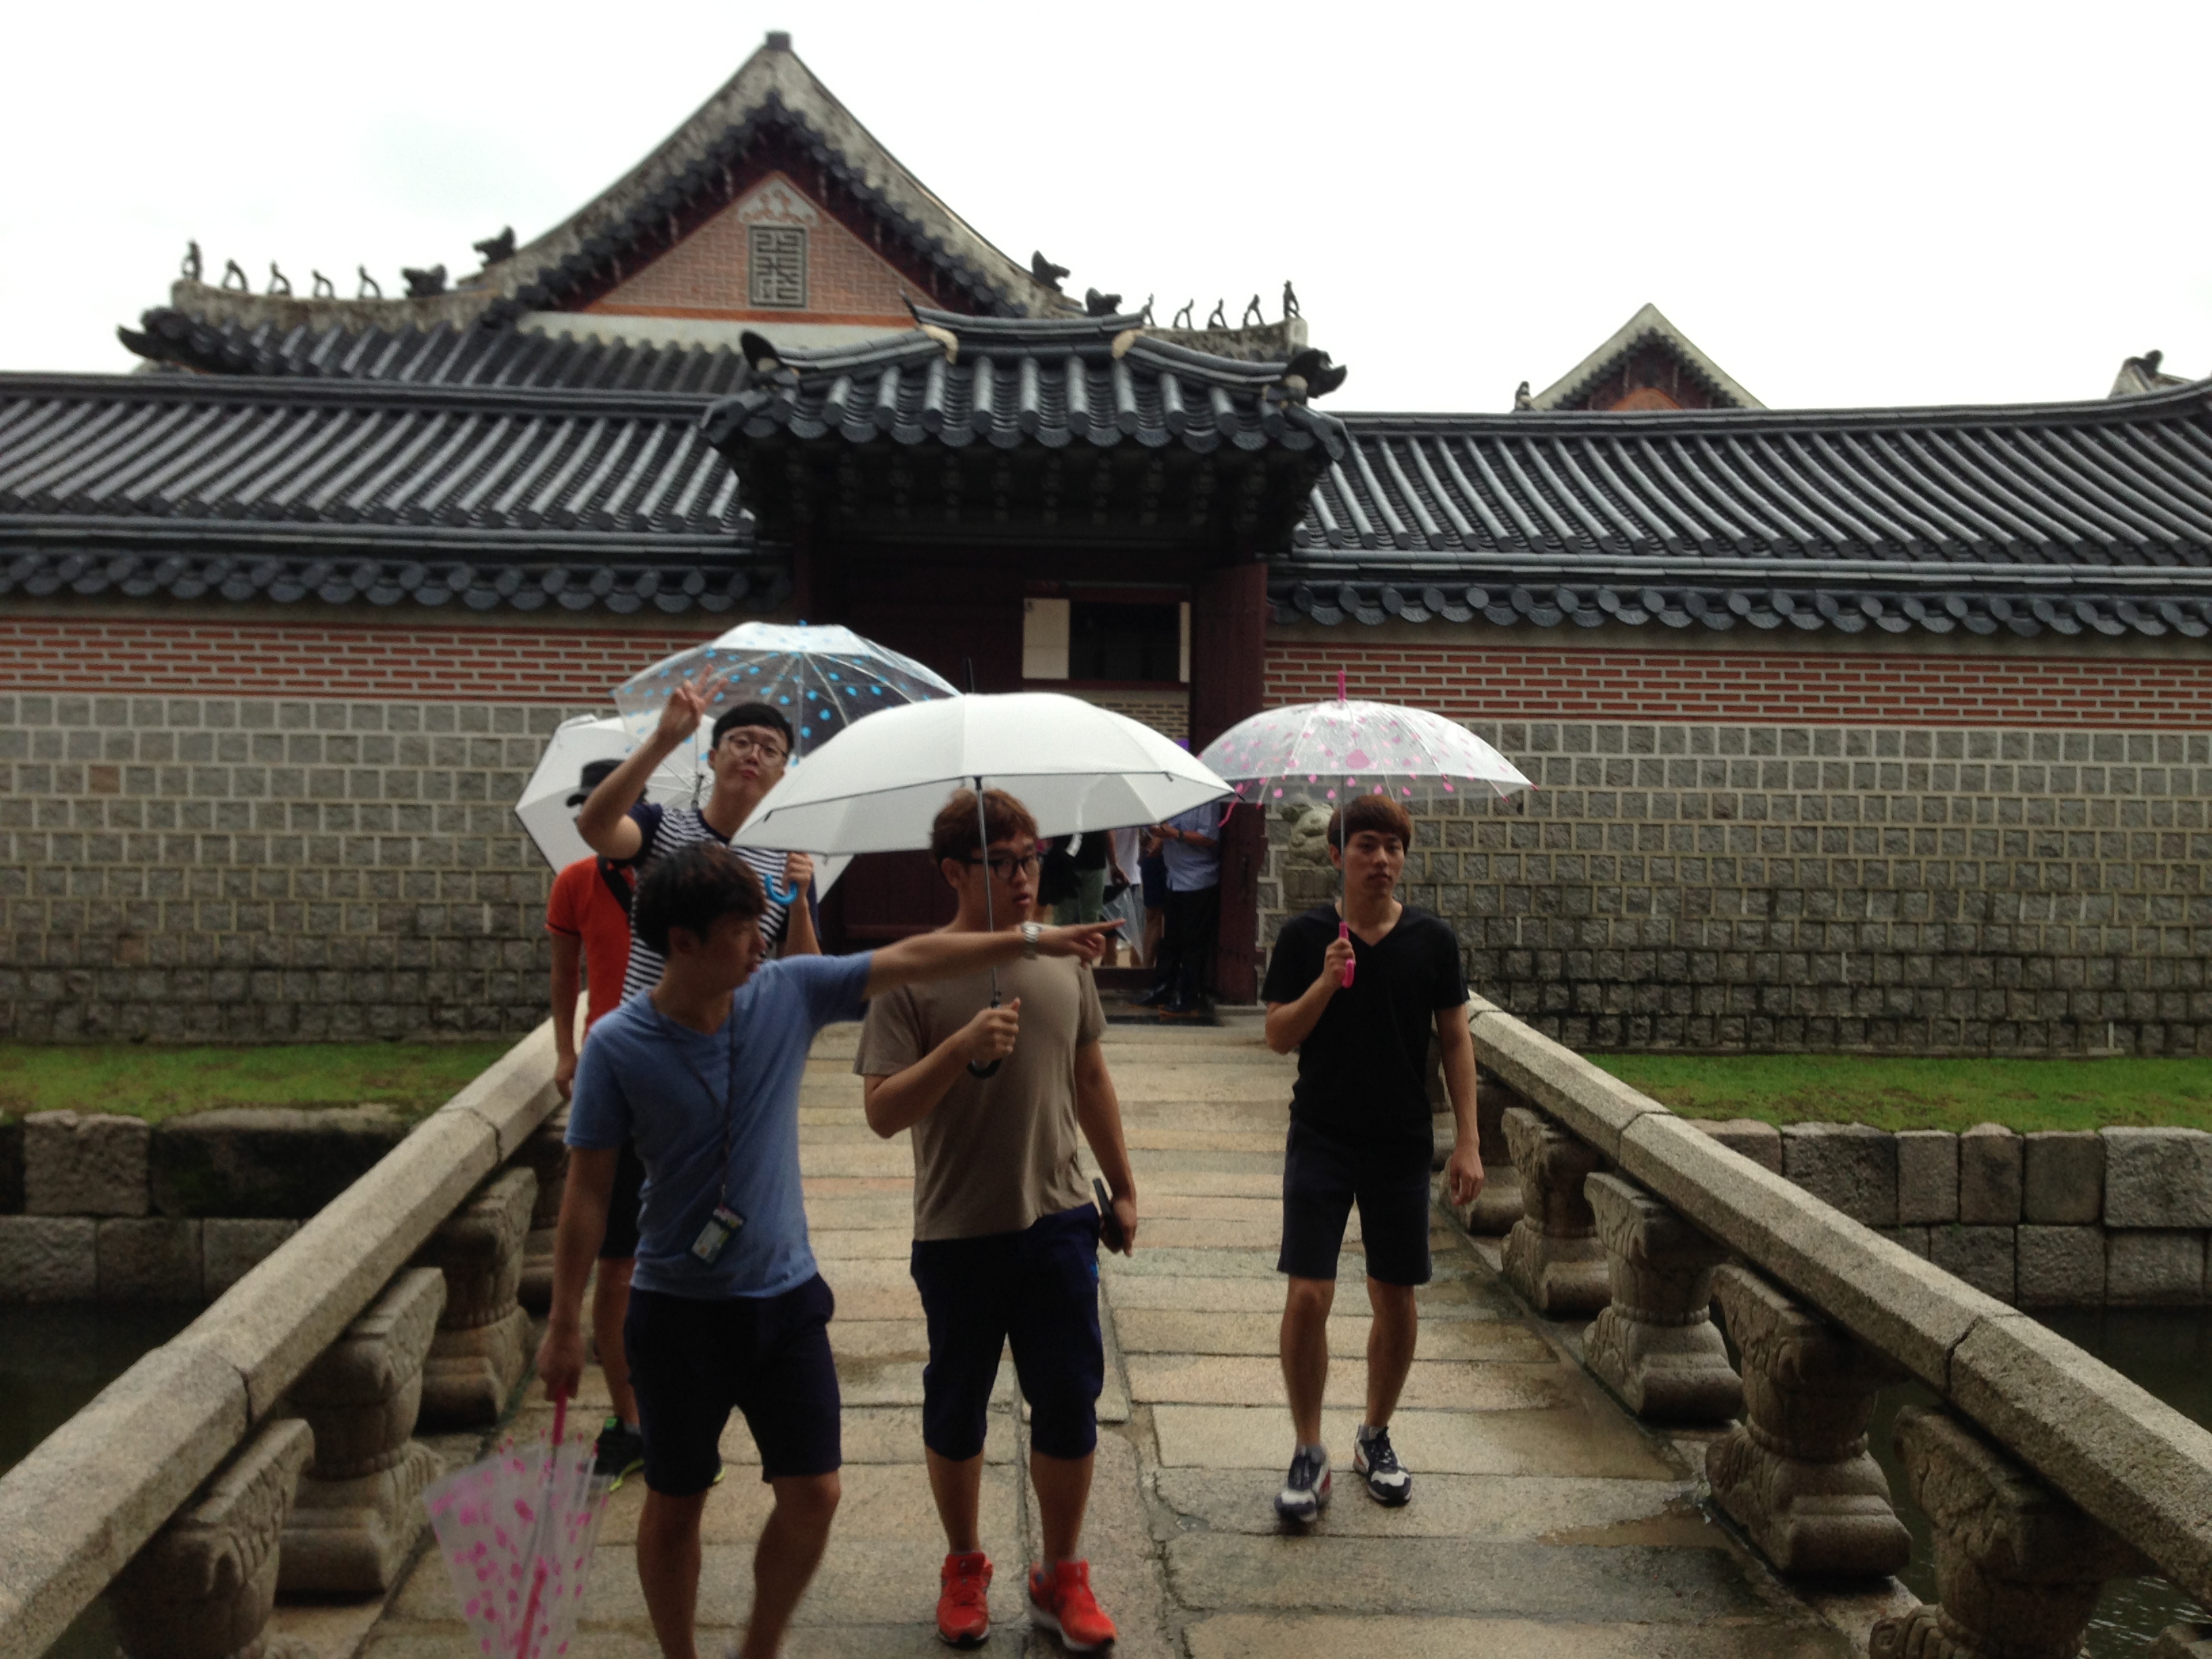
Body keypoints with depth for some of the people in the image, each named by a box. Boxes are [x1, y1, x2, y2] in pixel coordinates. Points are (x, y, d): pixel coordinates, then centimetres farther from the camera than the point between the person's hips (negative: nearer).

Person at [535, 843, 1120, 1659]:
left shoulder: (788, 992, -8)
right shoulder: (617, 1047, -15)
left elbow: (913, 959, -2)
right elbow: (587, 1192, -10)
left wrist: (1032, 941, -2)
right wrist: (564, 1324, -8)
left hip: (786, 1297, 3)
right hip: (677, 1311, -3)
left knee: (813, 1493, 6)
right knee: (675, 1504, 12)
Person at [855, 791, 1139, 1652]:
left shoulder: (1064, 960, 3)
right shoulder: (911, 976, -10)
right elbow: (883, 1113, -16)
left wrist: (1122, 1185, 16)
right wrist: (961, 1048, -30)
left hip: (1058, 1221, 3)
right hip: (957, 1233, -3)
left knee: (1069, 1403, 8)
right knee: (956, 1410, 13)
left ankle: (1061, 1577, 27)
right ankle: (964, 1567, 35)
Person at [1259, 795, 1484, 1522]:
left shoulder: (1432, 939, 1)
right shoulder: (1305, 936, -2)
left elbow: (1455, 1040, 5)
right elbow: (1278, 1036, -3)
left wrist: (1467, 1141, 0)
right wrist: (1325, 984, -20)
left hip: (1402, 1147, 2)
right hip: (1321, 1141, -1)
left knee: (1396, 1300, 9)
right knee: (1308, 1297, -6)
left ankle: (1376, 1436, 30)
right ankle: (1309, 1452, 11)